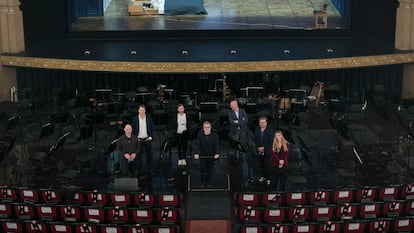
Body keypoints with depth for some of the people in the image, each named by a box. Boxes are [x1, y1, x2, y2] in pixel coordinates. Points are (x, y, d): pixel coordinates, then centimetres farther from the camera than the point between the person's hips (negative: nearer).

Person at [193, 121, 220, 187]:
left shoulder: (214, 135, -10)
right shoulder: (199, 135, -11)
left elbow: (217, 145, -16)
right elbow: (196, 144, -19)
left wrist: (217, 153, -32)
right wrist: (196, 153, -34)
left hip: (211, 156, 0)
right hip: (202, 155, 0)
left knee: (210, 170, 6)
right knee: (202, 169, -1)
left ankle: (208, 182, 19)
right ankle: (203, 183, 15)